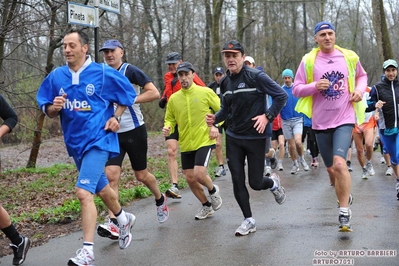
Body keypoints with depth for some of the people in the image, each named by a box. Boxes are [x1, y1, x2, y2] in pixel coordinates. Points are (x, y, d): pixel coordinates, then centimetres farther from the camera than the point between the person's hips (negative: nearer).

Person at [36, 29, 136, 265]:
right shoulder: (56, 76, 1)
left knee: (84, 192, -19)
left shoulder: (103, 73, -9)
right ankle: (124, 220, 50)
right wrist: (54, 107, -15)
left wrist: (116, 117, -5)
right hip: (75, 143, 6)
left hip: (97, 140, -6)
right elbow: (46, 110, 7)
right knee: (101, 188, 23)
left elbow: (127, 93, 6)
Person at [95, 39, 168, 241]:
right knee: (111, 175, -10)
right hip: (113, 133, 4)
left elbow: (154, 93, -17)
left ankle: (160, 200, 39)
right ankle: (113, 224, -9)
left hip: (134, 131, -4)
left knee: (141, 175, 9)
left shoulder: (131, 71, -9)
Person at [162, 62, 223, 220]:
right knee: (190, 178, 8)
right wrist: (168, 128, -10)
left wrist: (216, 126, -14)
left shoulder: (206, 92, -6)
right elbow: (170, 119, 11)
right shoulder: (173, 98, 2)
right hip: (185, 145, 4)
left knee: (199, 174, -19)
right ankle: (207, 206, 31)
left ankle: (213, 190, 16)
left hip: (204, 141, -4)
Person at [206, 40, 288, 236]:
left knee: (255, 183, 1)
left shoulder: (256, 76, -13)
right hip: (233, 138, 5)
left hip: (255, 137, -5)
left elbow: (281, 95, -11)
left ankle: (273, 183, 37)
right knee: (237, 181, 2)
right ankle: (248, 220, 17)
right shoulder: (225, 82, 5)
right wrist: (215, 118, -4)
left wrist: (267, 116, -18)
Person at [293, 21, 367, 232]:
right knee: (331, 169, 12)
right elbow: (296, 89, -2)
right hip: (321, 122, 2)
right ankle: (345, 198, 40)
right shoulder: (308, 60, -2)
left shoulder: (349, 57, 1)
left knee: (339, 163, -21)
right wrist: (314, 86, -20)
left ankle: (344, 212, -10)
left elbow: (361, 76, 19)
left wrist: (359, 89, -1)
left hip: (344, 119, -2)